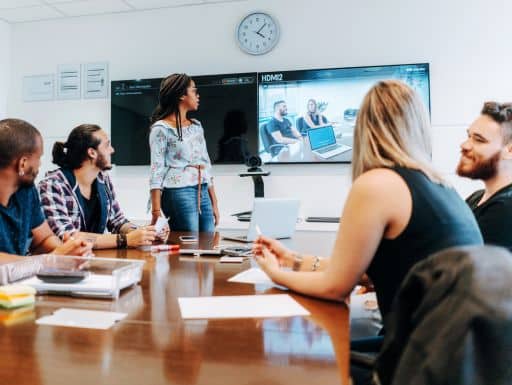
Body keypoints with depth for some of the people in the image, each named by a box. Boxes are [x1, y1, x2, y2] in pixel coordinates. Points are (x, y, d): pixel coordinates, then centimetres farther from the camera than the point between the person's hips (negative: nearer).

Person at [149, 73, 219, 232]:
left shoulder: (196, 126, 15)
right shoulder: (161, 129, -4)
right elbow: (157, 171, -8)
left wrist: (214, 203, 14)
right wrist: (156, 212, -14)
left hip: (203, 193, 6)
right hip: (178, 193, -6)